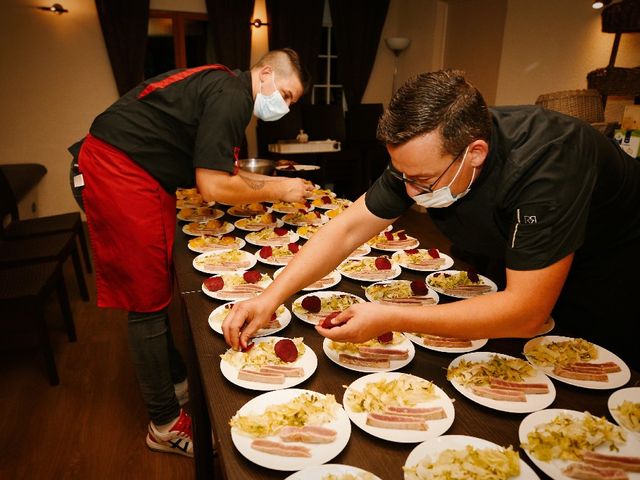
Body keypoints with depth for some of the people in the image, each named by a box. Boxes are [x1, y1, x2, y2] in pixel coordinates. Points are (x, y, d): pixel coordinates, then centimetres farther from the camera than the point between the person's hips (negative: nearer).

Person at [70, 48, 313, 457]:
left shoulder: (224, 86, 16)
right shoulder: (233, 97, -16)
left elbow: (224, 169, 18)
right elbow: (213, 186, -20)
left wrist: (277, 183, 12)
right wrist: (278, 191, -9)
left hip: (114, 167, 10)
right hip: (121, 174, -10)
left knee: (153, 289, 16)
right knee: (148, 302, -3)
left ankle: (178, 380, 32)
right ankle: (166, 425, 12)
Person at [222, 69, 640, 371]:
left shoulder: (544, 163, -41)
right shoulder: (424, 154, -24)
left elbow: (526, 313, -41)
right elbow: (348, 229, -20)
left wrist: (390, 319, -43)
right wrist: (272, 297, -29)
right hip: (517, 283, 5)